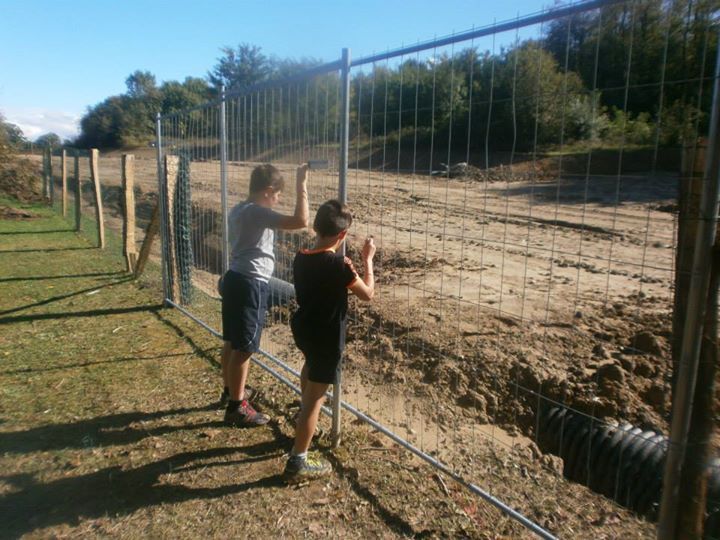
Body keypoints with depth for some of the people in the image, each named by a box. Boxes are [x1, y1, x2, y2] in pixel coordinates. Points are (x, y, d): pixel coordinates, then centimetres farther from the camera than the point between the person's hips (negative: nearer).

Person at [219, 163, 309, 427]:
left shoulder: (238, 210, 11)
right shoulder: (259, 212, -18)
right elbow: (301, 221, -29)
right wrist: (302, 185, -21)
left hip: (234, 278, 10)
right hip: (251, 284, -10)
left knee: (231, 341, 21)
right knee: (244, 347, 0)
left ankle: (230, 391, 38)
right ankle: (236, 407, 10)